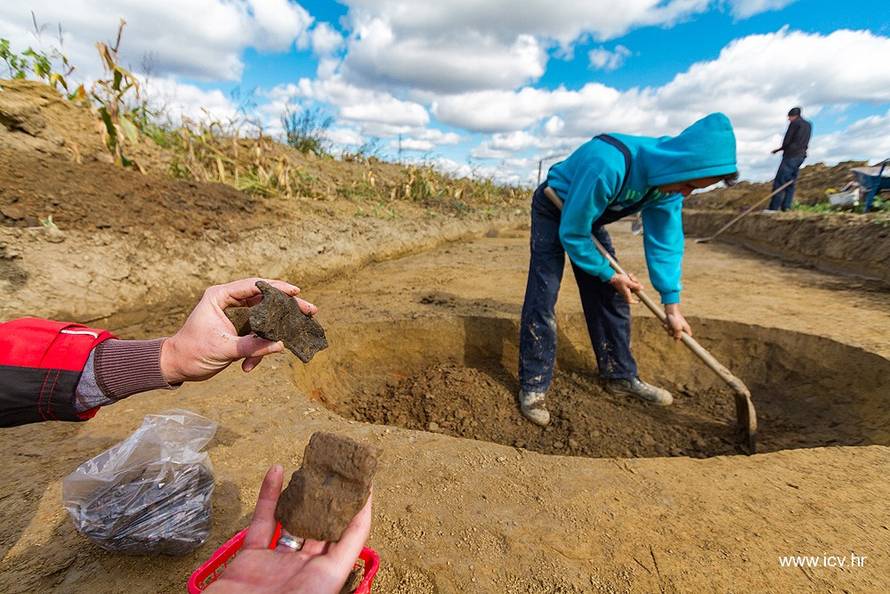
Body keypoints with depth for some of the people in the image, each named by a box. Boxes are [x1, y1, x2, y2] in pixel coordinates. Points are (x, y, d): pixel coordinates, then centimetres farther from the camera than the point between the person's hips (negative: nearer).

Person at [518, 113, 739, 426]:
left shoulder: (668, 177, -15)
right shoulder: (607, 166, -39)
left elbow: (665, 241, -8)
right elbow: (571, 233, -31)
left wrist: (672, 304, -11)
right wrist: (609, 274, -18)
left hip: (591, 217, 7)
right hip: (553, 211, -6)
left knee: (611, 296, 3)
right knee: (543, 297, -17)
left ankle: (620, 375, 18)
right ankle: (533, 386, -7)